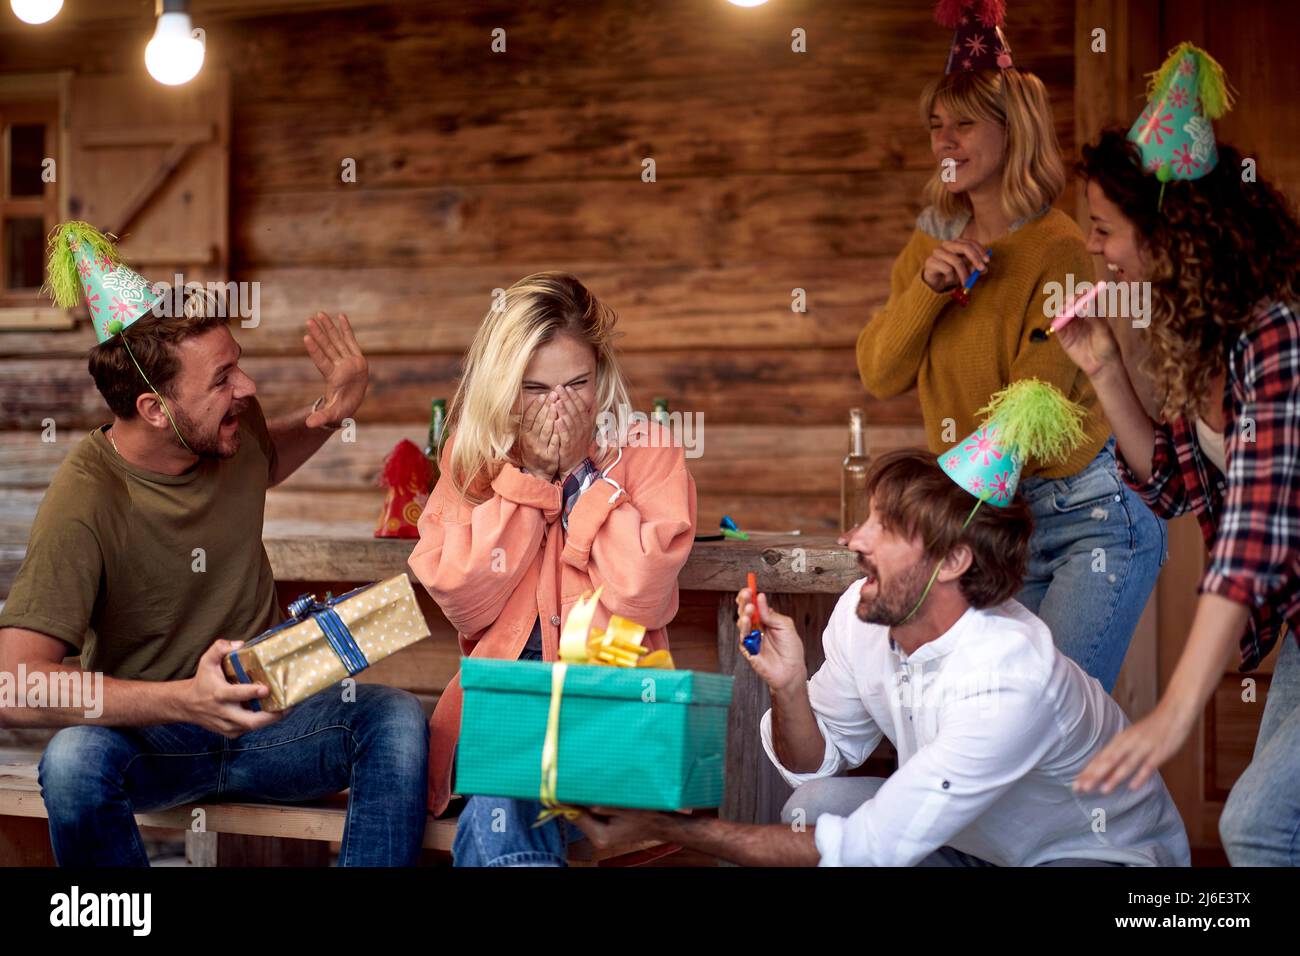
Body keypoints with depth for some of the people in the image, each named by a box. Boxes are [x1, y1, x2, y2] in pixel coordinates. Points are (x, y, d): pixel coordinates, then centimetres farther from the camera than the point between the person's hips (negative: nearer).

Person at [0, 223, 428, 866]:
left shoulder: (235, 425, -3)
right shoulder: (84, 504, -22)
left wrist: (331, 415, 4)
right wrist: (185, 701, -39)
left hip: (261, 713, 4)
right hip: (147, 741, -4)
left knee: (395, 717, -26)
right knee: (74, 760, -37)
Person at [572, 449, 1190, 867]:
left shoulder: (1007, 684, -34)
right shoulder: (861, 614, -12)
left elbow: (870, 851, -34)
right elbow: (814, 763, 2)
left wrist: (663, 828, -33)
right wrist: (787, 687, -22)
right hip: (977, 843, 7)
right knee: (815, 806, -15)